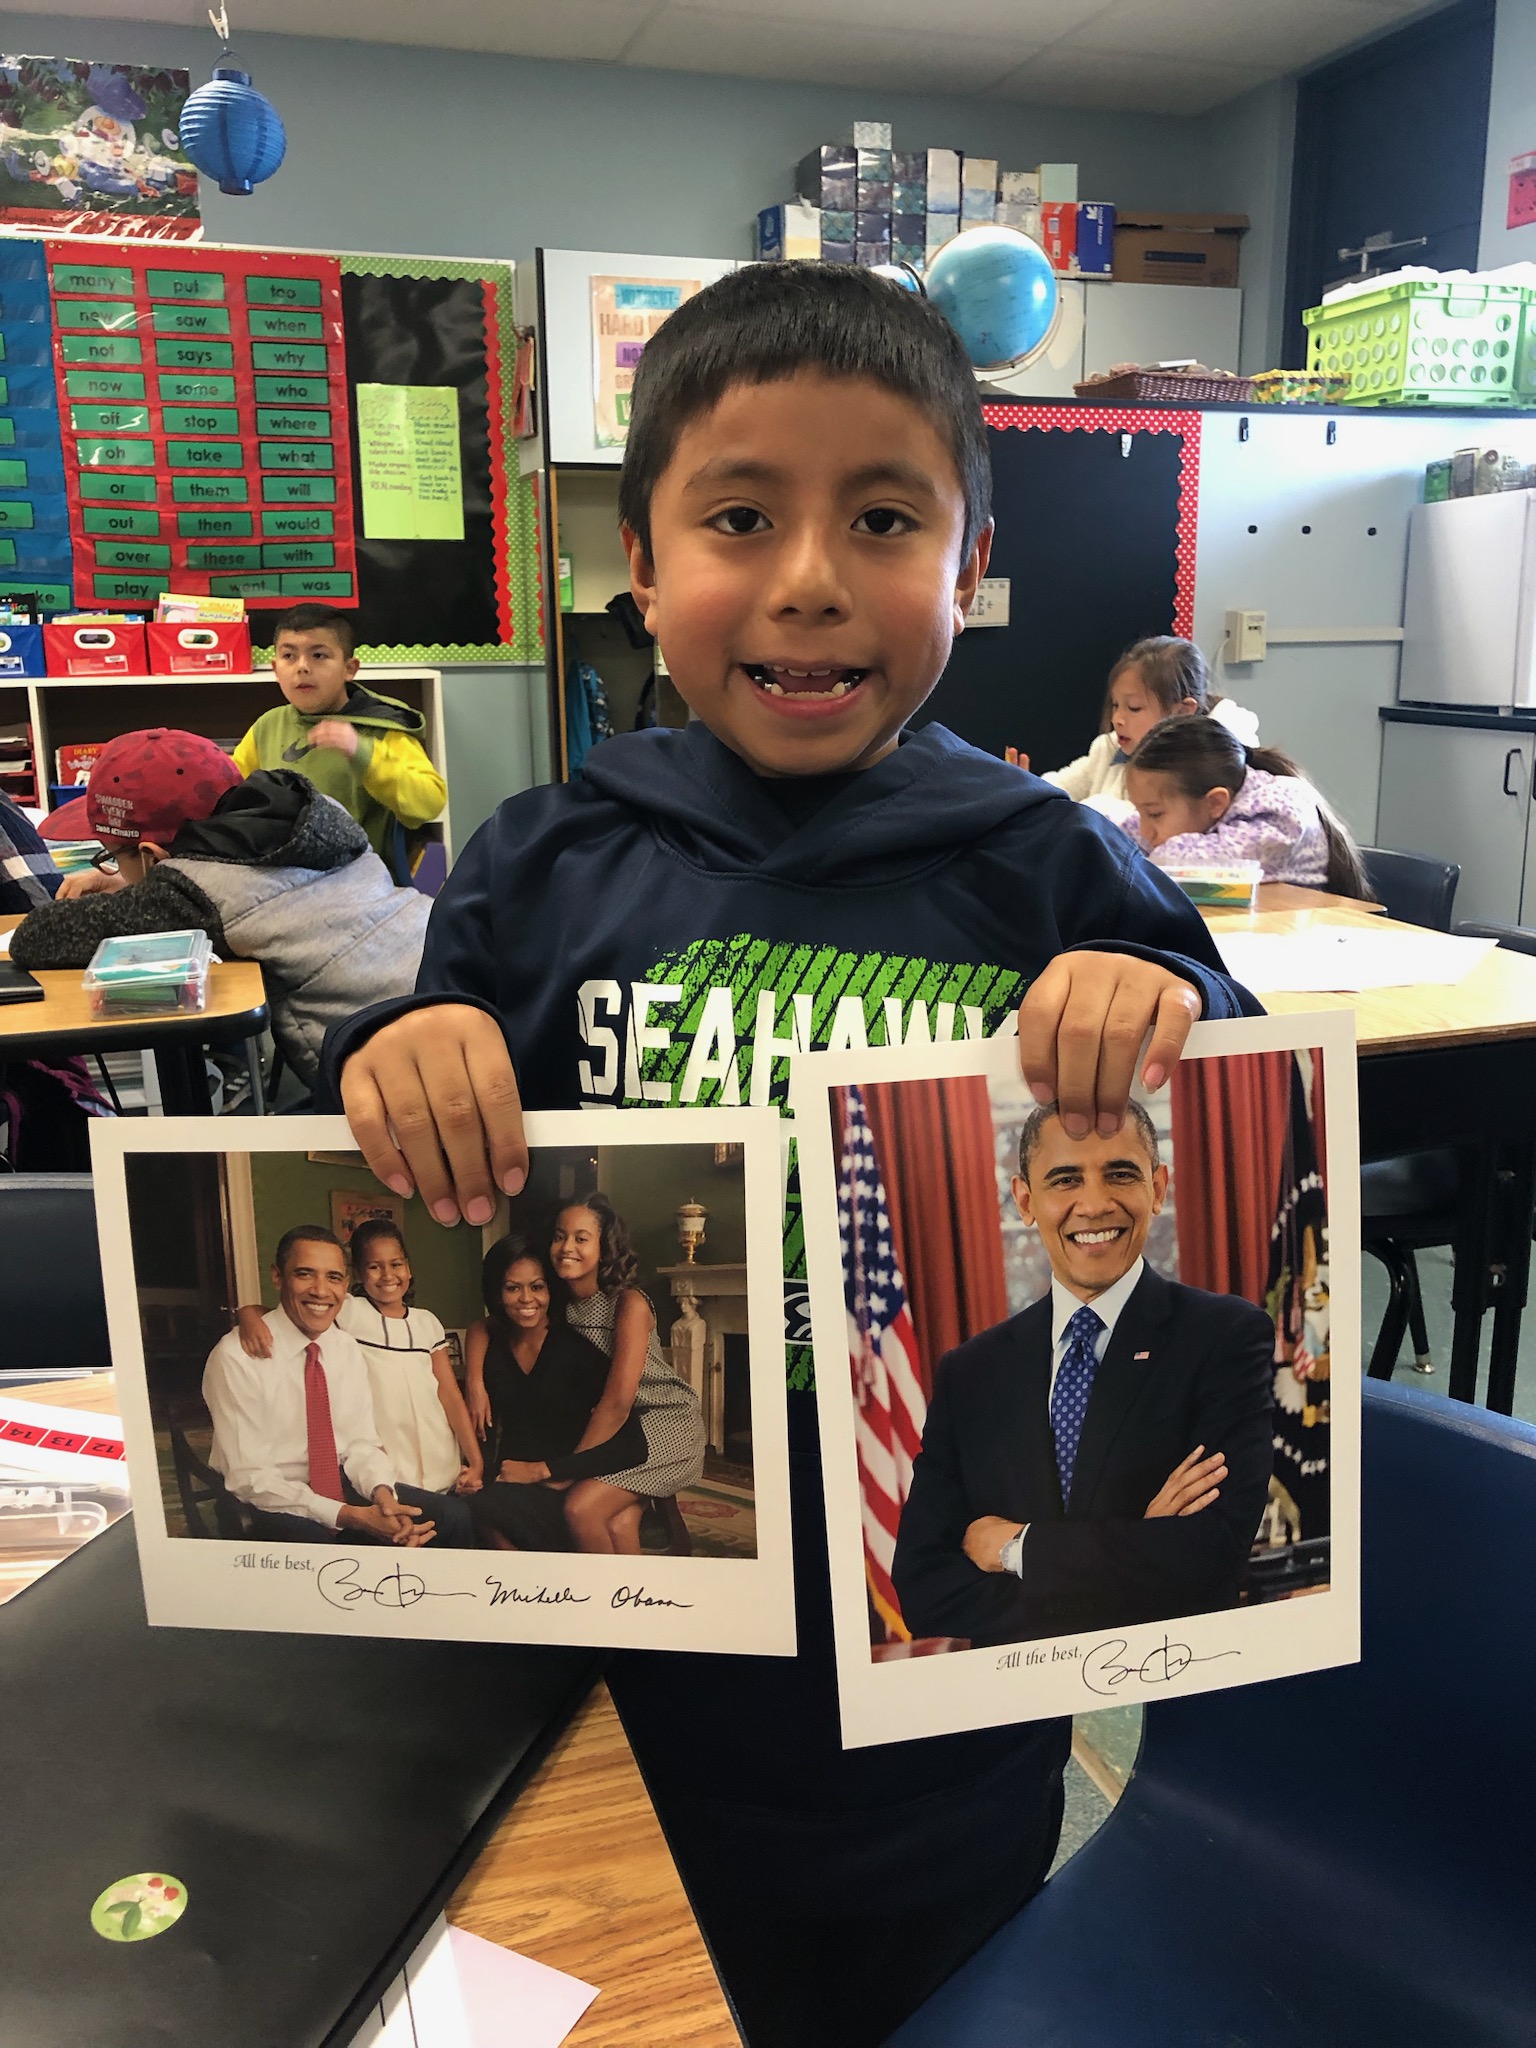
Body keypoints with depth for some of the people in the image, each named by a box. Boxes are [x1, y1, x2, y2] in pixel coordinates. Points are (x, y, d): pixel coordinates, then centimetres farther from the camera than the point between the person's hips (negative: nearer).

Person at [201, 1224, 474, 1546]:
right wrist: (349, 1516, -28)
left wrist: (383, 1494, -21)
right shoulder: (236, 1357, -16)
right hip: (268, 1505, -6)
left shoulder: (347, 1348, 4)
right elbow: (250, 1478, -19)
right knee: (313, 1537, -38)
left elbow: (362, 1443, 3)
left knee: (453, 1516, -11)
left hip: (340, 1484, 6)